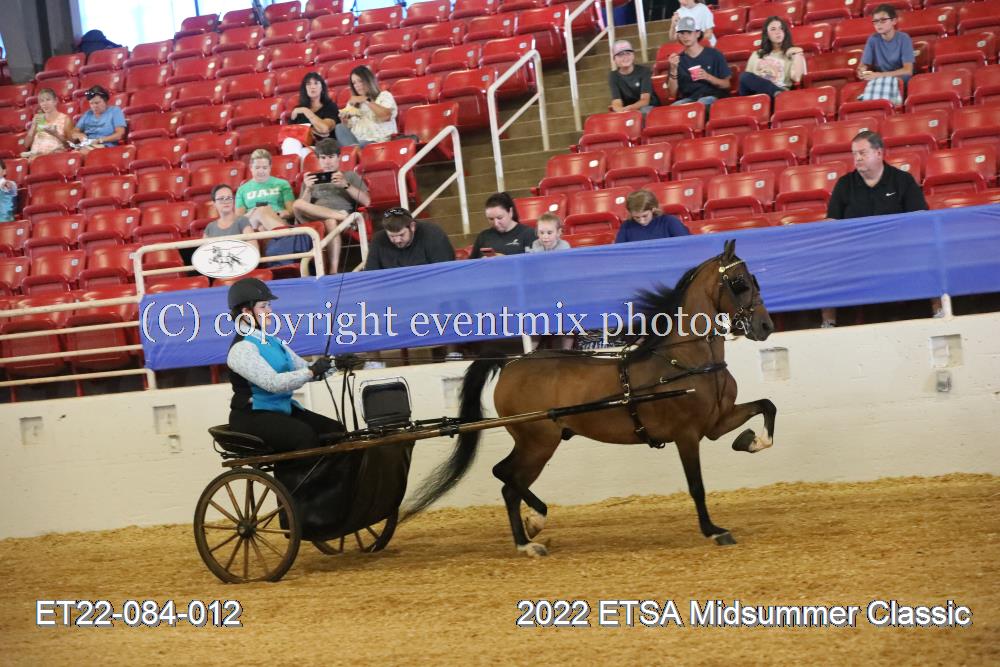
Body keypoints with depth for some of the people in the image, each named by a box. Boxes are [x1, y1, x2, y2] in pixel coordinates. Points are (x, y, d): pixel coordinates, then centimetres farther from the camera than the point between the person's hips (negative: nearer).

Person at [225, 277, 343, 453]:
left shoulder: (272, 341, 15)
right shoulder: (241, 349, -13)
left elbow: (302, 367, 13)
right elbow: (273, 383, -24)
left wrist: (334, 364, -5)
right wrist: (313, 371, -25)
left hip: (283, 408, 9)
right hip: (252, 417, -9)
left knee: (336, 430, -9)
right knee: (305, 435, -31)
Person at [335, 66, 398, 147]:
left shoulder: (384, 95, 10)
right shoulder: (353, 102, 25)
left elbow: (386, 116, -12)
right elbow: (347, 128, 19)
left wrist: (366, 101, -11)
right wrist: (344, 120, -3)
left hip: (378, 142, -5)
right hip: (355, 141, 5)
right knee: (339, 128, -26)